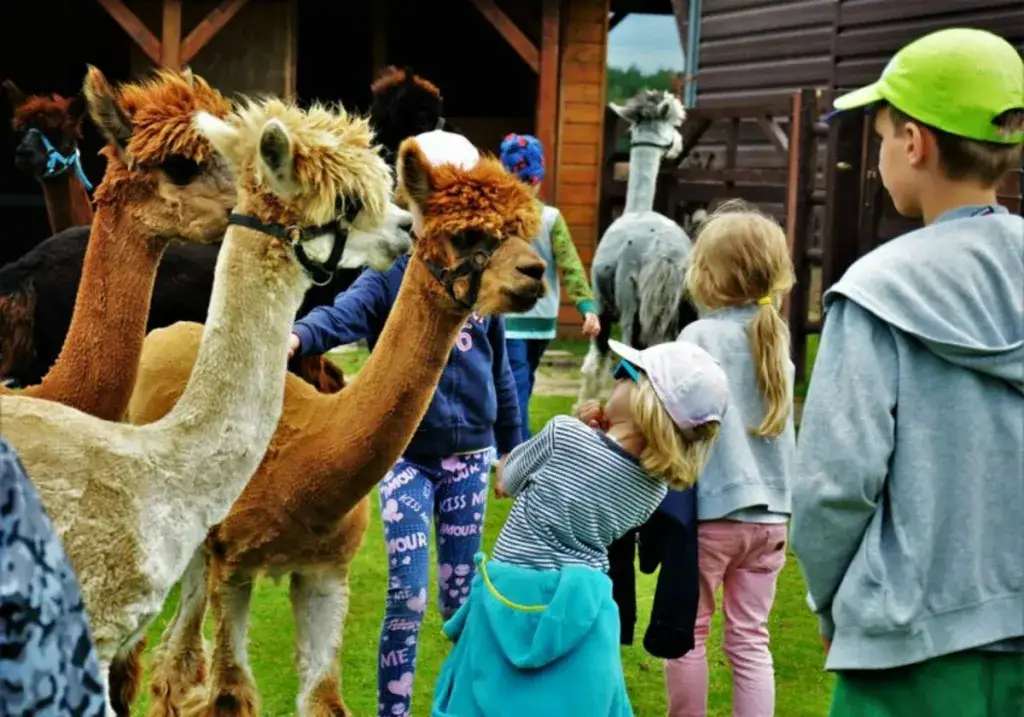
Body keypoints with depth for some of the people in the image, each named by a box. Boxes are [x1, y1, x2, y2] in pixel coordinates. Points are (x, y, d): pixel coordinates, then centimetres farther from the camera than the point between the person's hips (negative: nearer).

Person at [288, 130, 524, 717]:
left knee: (459, 594, 12)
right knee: (408, 597, -5)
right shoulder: (389, 279, -8)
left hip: (469, 458, 3)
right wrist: (297, 336, -50)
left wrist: (512, 450, 16)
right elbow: (339, 317, -28)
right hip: (406, 457, -3)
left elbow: (500, 373, 12)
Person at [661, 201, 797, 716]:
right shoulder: (775, 336, 6)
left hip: (710, 511, -5)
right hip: (769, 511, 5)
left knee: (687, 634, 11)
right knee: (750, 641, 10)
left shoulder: (701, 336, -12)